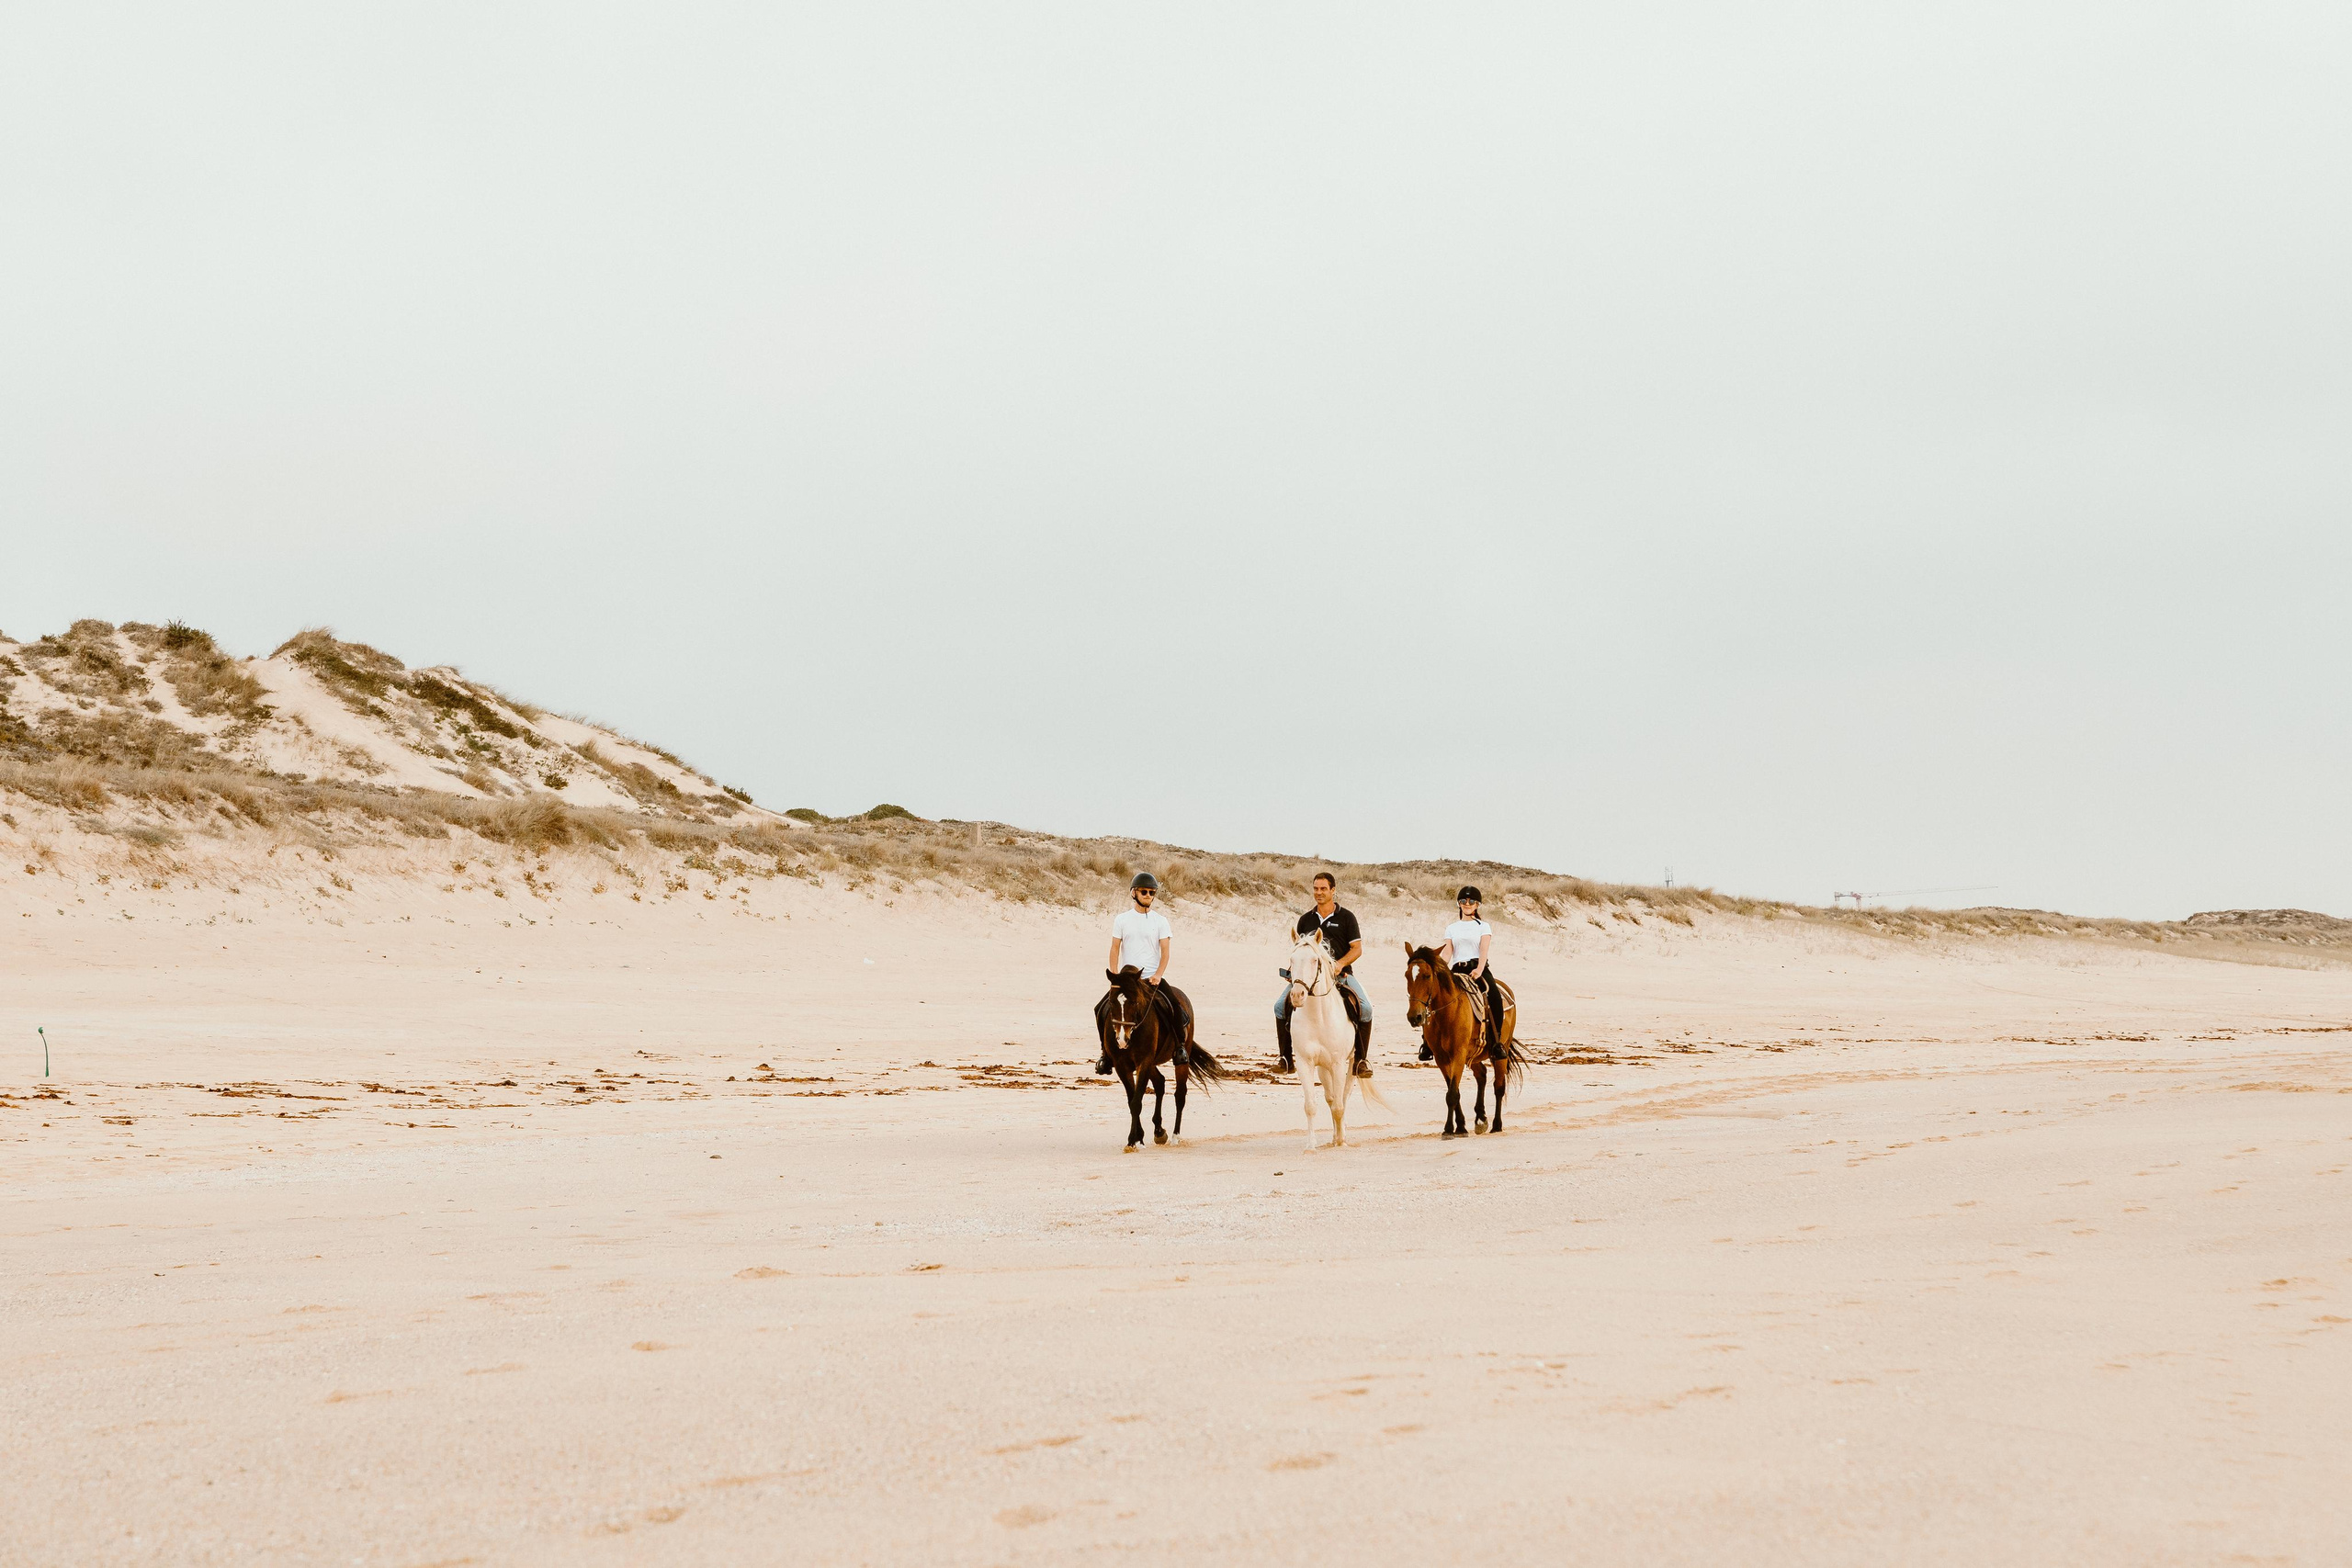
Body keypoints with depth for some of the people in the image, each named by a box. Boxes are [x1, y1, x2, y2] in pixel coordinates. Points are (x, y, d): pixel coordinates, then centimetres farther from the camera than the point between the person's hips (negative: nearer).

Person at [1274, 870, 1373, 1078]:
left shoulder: (1346, 918, 3)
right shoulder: (1306, 919, 13)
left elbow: (1357, 949, -1)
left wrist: (1340, 964, -18)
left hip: (1340, 974, -3)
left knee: (1365, 1007, -26)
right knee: (1280, 1005, -17)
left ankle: (1361, 1059, -13)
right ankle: (1286, 1057, -7)